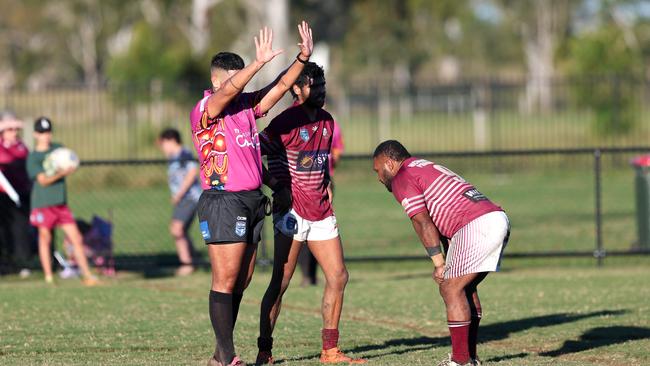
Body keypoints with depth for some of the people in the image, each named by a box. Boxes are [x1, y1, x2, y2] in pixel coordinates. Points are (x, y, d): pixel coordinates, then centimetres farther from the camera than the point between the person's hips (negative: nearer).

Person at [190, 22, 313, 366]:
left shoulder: (246, 105, 14)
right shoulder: (204, 111, -8)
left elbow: (279, 86, 15)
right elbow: (227, 92, -26)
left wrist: (302, 58, 1)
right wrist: (259, 62, -35)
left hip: (251, 201, 8)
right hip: (223, 202, -8)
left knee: (240, 282, 7)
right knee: (225, 281, -7)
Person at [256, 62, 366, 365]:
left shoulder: (326, 121, 12)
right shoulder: (286, 123, -12)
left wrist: (325, 187, 13)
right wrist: (280, 188, -13)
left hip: (321, 212, 8)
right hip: (292, 212, -8)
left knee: (338, 277, 5)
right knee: (280, 283, -8)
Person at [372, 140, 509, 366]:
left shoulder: (402, 180, 1)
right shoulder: (428, 168, 31)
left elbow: (423, 223, -7)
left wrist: (439, 264, -3)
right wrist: (449, 261, 21)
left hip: (477, 226, -9)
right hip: (499, 218, 9)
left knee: (451, 289, -3)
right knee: (465, 288, 19)